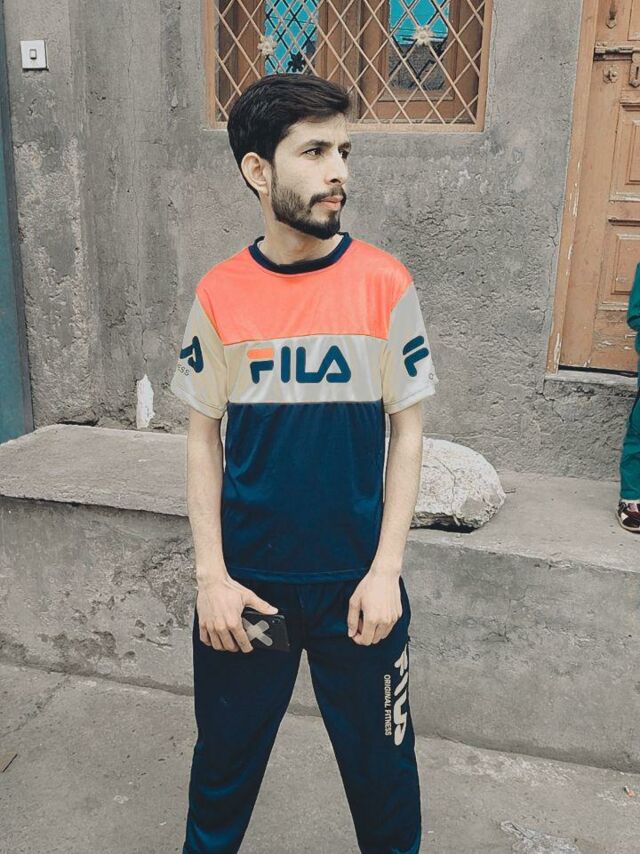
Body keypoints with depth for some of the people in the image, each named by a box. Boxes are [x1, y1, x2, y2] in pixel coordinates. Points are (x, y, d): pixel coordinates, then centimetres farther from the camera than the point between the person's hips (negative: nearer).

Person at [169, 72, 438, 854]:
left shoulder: (384, 283, -9)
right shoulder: (219, 293, -6)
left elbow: (407, 431, -3)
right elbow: (204, 437, 0)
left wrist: (386, 570, -8)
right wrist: (211, 575, -5)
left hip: (357, 580, -1)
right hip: (248, 579, 1)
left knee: (380, 763, 15)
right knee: (225, 757, 20)